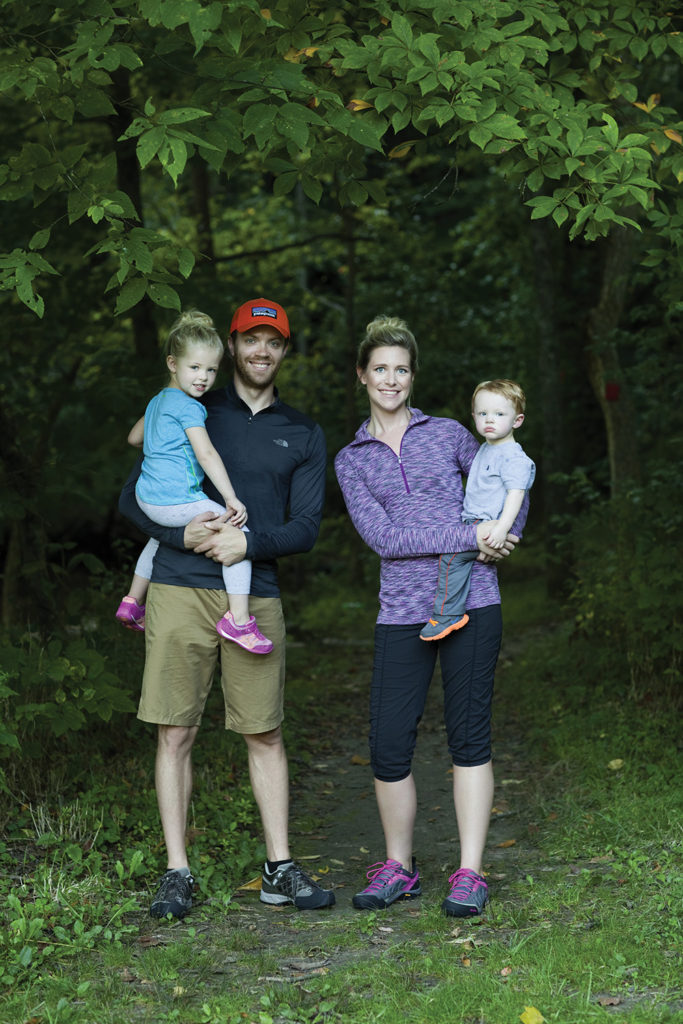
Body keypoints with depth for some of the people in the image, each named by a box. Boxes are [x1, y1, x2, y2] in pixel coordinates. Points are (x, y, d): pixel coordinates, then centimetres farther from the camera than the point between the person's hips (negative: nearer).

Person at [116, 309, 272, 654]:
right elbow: (206, 454, -21)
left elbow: (134, 438, 33)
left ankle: (133, 602, 47)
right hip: (177, 501, -10)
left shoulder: (158, 401, 18)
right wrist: (231, 499, -24)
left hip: (148, 497, 10)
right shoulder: (188, 407, -12)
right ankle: (238, 618, -20)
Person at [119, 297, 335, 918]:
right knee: (176, 734, 0)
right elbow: (133, 498, 7)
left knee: (266, 734, 4)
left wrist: (250, 541, -13)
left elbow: (306, 527, 5)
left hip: (256, 597, 1)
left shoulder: (303, 435, 12)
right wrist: (182, 534, -11)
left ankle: (280, 870, 13)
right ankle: (177, 873, 7)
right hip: (180, 592, -1)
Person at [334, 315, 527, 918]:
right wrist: (470, 536, -13)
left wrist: (504, 539, 1)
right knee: (388, 745, -1)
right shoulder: (351, 460, 10)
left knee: (469, 733, 0)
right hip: (401, 612, 1)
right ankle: (398, 868, 18)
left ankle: (470, 874, 8)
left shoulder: (448, 434, 9)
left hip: (471, 602, -1)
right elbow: (381, 535, -5)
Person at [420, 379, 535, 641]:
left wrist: (502, 527, -33)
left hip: (490, 526, -11)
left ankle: (447, 615, -22)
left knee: (451, 555, -25)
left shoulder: (514, 457, -12)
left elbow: (515, 493, -22)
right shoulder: (484, 450, 19)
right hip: (472, 521, 11)